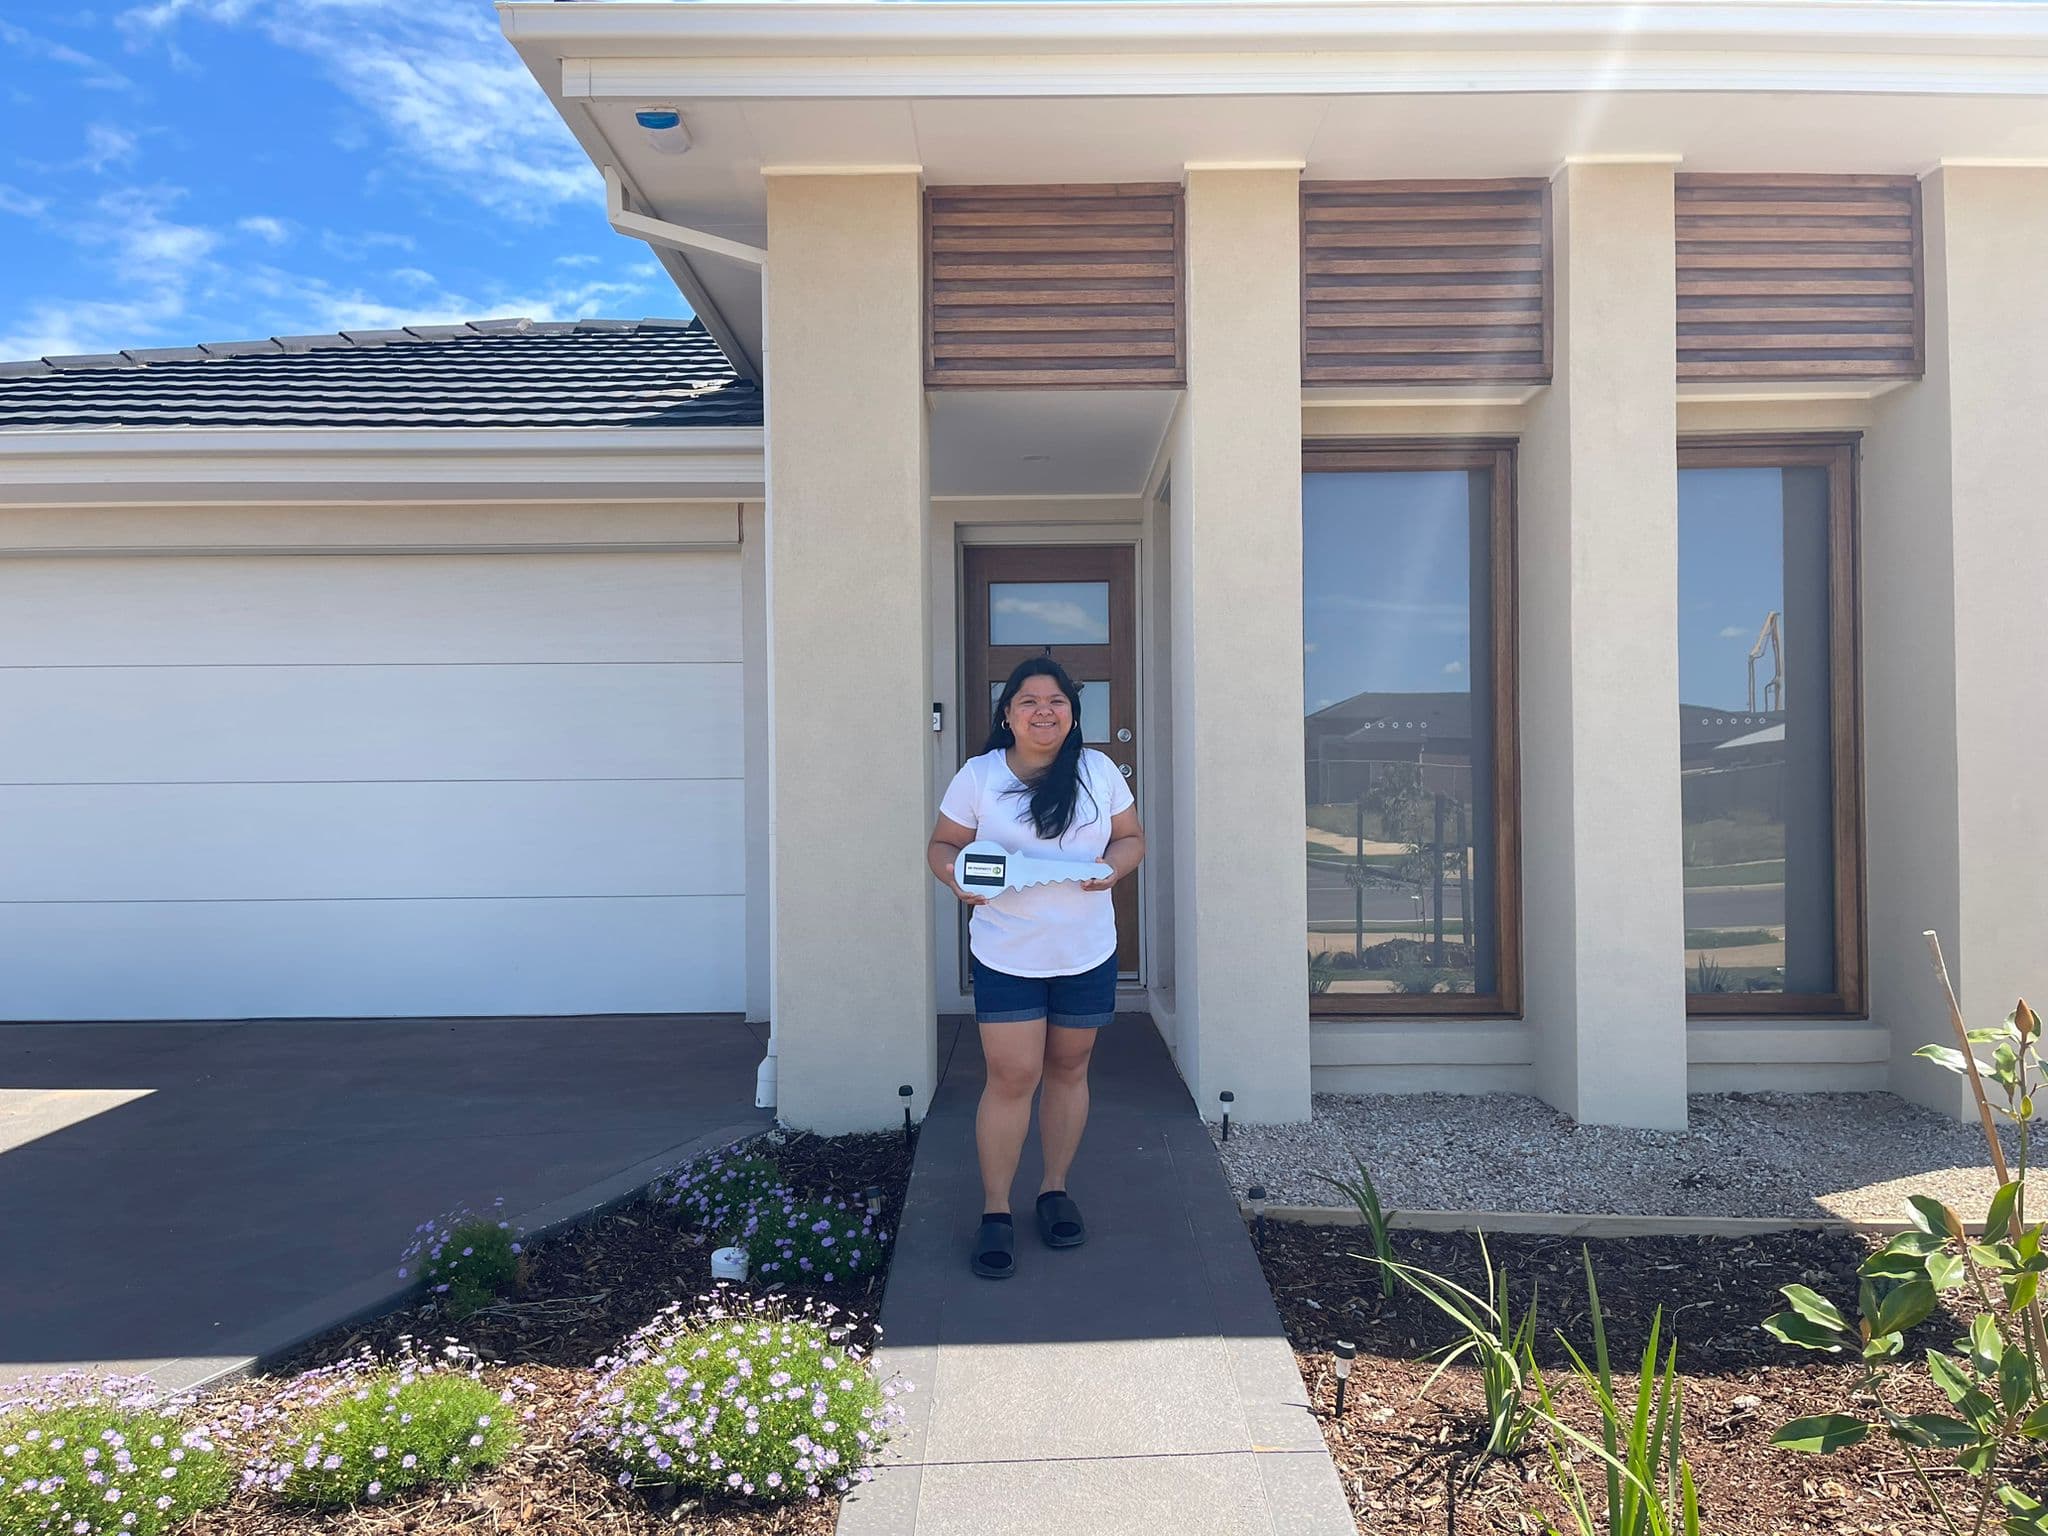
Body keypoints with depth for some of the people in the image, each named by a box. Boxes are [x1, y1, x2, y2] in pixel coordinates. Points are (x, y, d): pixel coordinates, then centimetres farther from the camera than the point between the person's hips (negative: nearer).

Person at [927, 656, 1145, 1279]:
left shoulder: (1099, 771, 1)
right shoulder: (977, 776, -4)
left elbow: (1131, 837, 8)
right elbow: (942, 844, 2)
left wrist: (1113, 865, -14)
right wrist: (955, 876, -20)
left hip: (1087, 953, 2)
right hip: (1005, 955, -2)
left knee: (1068, 1070, 13)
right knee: (1011, 1077, -4)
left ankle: (1056, 1190, 31)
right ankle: (995, 1212, 10)